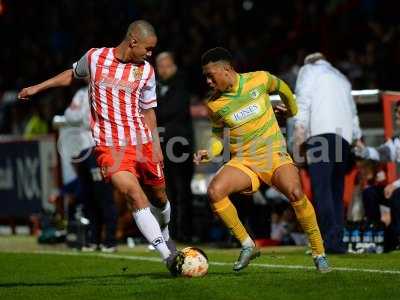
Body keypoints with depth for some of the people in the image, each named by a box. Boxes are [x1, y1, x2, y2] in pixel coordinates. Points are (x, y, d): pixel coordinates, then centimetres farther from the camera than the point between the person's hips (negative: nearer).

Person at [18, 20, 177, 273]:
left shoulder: (146, 71, 3)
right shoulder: (95, 58, -2)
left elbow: (148, 110, 13)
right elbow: (72, 75, 19)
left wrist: (156, 146, 8)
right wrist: (37, 88, 19)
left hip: (143, 143, 3)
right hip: (109, 146, -3)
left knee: (159, 197, 12)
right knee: (134, 193, -22)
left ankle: (165, 237, 45)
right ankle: (167, 255, -23)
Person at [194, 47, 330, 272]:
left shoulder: (259, 79, -5)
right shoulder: (215, 105, -1)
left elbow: (282, 88, 17)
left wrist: (293, 111, 33)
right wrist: (210, 151, -7)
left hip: (274, 154, -2)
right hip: (243, 161, 2)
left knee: (295, 193, -28)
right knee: (215, 191, -26)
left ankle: (319, 254, -12)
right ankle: (247, 245, -8)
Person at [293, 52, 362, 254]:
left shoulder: (309, 69, 18)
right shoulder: (342, 78, 34)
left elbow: (303, 98, 1)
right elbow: (353, 111, 28)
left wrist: (299, 127, -8)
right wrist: (357, 137, 28)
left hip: (321, 132, -6)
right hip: (345, 136, 6)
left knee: (321, 187, -14)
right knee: (336, 190, 7)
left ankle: (330, 239, -27)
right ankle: (338, 241, -2)